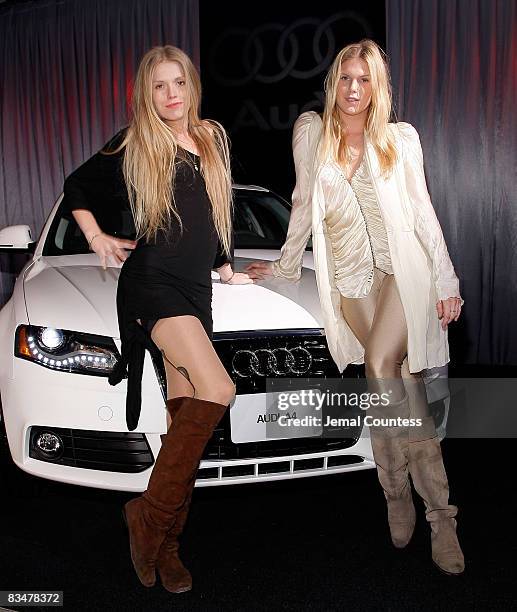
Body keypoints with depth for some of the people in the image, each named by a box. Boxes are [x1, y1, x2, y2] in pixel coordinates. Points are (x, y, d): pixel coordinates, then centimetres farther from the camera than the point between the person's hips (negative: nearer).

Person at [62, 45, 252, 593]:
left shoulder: (212, 140, 17)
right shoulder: (131, 146, 3)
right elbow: (76, 188, 15)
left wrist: (226, 267, 29)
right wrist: (97, 238, 6)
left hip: (194, 290, 6)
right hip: (151, 283, -6)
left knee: (185, 412, 2)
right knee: (217, 391, -23)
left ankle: (165, 542, 11)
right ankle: (149, 513, -9)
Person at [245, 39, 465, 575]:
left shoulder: (401, 139, 6)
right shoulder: (311, 132, 8)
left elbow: (423, 211, 6)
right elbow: (303, 204, 15)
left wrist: (447, 281, 1)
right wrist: (285, 265, 19)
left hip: (403, 272, -2)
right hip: (350, 281, 2)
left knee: (382, 372, -22)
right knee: (398, 387, 3)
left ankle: (398, 497, -6)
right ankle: (440, 515, 13)